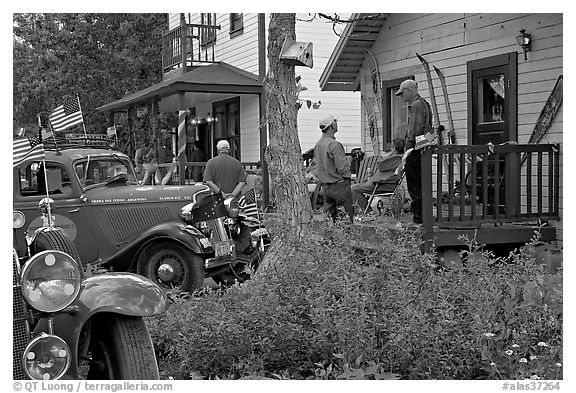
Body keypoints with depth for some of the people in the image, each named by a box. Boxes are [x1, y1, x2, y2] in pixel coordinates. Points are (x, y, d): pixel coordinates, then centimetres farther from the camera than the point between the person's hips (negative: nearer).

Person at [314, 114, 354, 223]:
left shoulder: (318, 144, 7)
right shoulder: (334, 145, -19)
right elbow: (342, 168, -21)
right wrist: (348, 160, -1)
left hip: (326, 186, 8)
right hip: (339, 185, -8)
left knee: (329, 216, 12)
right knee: (348, 218, -1)